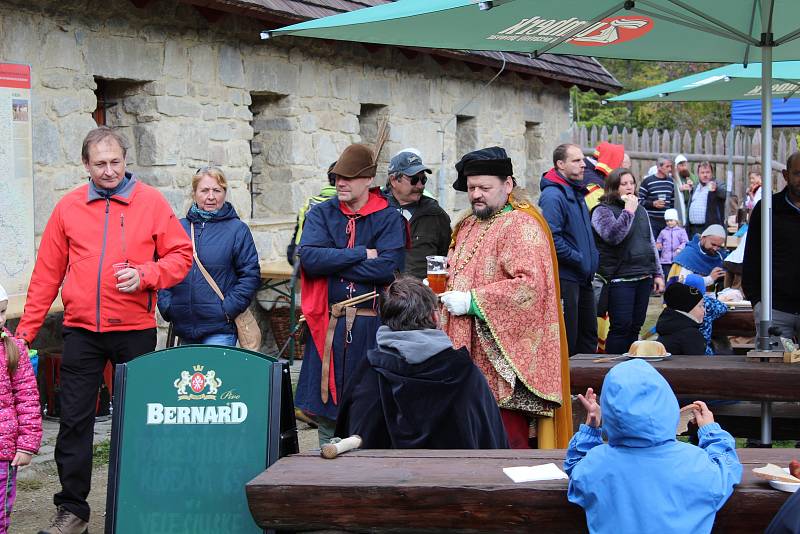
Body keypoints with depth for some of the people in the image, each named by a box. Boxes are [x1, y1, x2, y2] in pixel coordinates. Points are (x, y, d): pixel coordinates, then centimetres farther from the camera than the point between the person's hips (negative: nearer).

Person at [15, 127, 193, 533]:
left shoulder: (151, 202, 0)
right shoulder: (69, 207, 5)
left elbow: (181, 255, 0)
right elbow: (47, 273, 6)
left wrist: (145, 275, -17)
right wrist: (26, 329, 3)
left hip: (135, 330, -1)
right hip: (81, 331, 1)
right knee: (74, 420, 3)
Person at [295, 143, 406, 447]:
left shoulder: (389, 219, 3)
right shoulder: (321, 215, 10)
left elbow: (387, 267, -13)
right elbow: (309, 257, -8)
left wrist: (332, 263, -8)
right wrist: (361, 254, -9)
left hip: (372, 327, -2)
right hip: (328, 326, 2)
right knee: (327, 412, 5)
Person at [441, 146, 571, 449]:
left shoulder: (521, 226, -11)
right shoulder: (468, 226, 17)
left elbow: (531, 284, -23)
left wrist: (472, 301, -21)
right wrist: (446, 290, 9)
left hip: (503, 359, -8)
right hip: (470, 354, 8)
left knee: (506, 443, -5)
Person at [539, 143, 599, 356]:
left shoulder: (576, 193, 15)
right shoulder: (552, 195, -16)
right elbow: (552, 238, -25)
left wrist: (592, 257, 13)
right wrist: (579, 259, -18)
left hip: (583, 278, 10)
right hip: (564, 277, -10)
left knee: (588, 334, 16)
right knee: (567, 340, -3)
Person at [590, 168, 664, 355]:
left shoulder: (641, 211, 18)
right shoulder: (603, 211, -3)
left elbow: (651, 244, 21)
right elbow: (612, 236, -21)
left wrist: (657, 274, 16)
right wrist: (628, 212, -18)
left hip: (643, 277, 6)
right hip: (620, 279, -6)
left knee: (635, 326, 9)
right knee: (621, 326, -8)